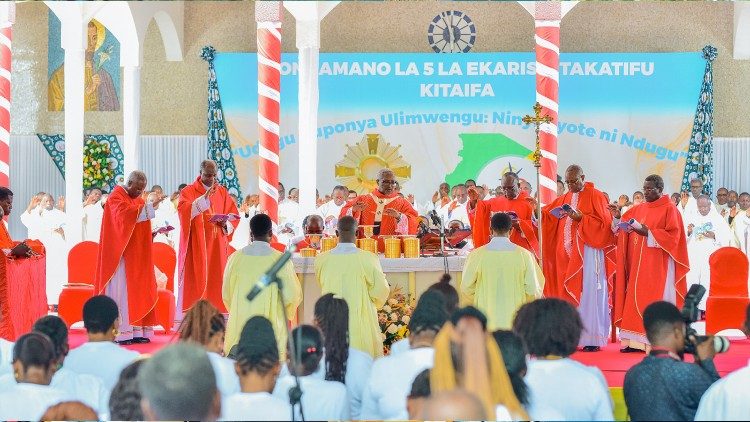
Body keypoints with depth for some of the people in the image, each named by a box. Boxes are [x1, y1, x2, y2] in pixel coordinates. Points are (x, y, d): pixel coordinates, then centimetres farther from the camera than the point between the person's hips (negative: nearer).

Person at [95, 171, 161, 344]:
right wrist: (150, 206, -31)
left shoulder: (138, 200, 17)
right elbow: (125, 214, -27)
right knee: (121, 291, -9)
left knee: (137, 290, 4)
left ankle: (136, 331, 5)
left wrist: (154, 231, -1)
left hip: (137, 255, 8)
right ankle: (121, 333, -9)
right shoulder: (116, 197, -7)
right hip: (121, 254, -8)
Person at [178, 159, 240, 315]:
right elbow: (183, 210, -20)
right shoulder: (188, 192, -1)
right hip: (196, 246, -4)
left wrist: (226, 223, -10)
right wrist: (205, 197, -29)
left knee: (216, 281, 2)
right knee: (195, 281, -5)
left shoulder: (222, 192, 12)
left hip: (217, 246, 4)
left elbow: (234, 215, 12)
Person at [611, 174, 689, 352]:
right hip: (639, 264, 7)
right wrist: (617, 218, -4)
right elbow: (625, 229, 16)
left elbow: (673, 235, -13)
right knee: (637, 299, 3)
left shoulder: (669, 209, -4)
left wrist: (648, 233, -21)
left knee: (654, 300, -8)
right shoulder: (639, 209, 14)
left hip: (658, 265, -7)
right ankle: (636, 341, 4)